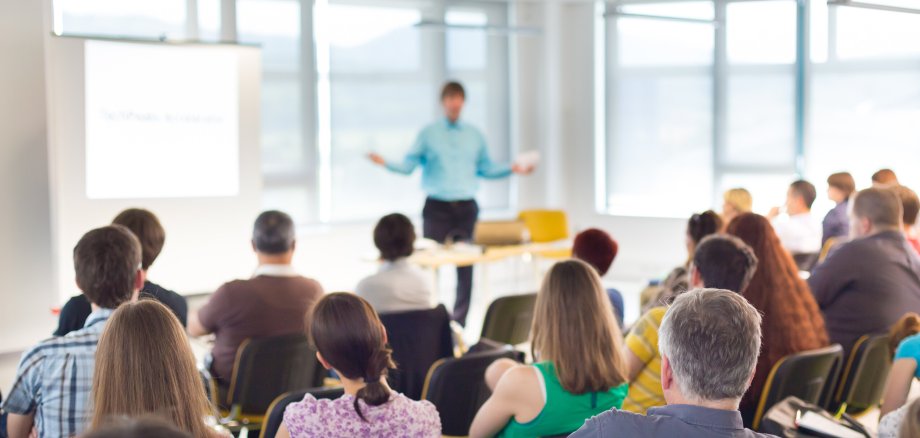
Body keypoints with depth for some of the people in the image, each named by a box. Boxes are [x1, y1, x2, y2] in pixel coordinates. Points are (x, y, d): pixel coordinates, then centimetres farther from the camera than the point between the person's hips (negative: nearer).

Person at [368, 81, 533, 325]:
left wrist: (513, 169, 5)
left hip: (466, 208, 3)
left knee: (466, 266, 3)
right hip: (437, 207, -3)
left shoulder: (474, 135, 12)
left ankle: (459, 321, 11)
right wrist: (385, 163, -18)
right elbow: (409, 166, -2)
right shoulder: (428, 134, 3)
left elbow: (486, 168, 16)